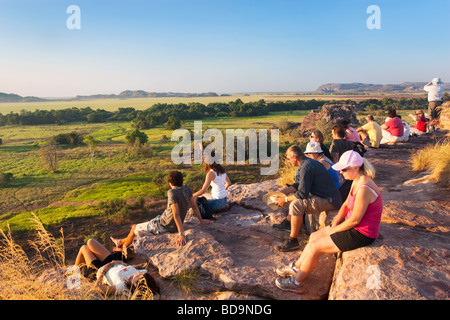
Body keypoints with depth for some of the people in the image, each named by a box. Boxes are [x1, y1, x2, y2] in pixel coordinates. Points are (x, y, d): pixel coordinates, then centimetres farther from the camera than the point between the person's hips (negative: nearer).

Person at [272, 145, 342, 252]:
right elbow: (298, 185, 20)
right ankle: (288, 222, 27)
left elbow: (302, 193, -23)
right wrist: (282, 192, 15)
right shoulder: (308, 162, 11)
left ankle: (293, 241, -17)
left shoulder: (306, 167, -22)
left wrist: (285, 199, -10)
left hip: (329, 201, -11)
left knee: (296, 204, -27)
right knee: (294, 195, 26)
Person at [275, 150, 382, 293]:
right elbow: (346, 205, 11)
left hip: (361, 234, -9)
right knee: (314, 236, 9)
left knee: (314, 247, -7)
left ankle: (296, 282, 11)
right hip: (353, 226, 9)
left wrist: (334, 230, -12)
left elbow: (355, 220, -25)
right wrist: (335, 222, -2)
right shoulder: (356, 182, 3)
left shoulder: (363, 189, -29)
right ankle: (296, 267, 24)